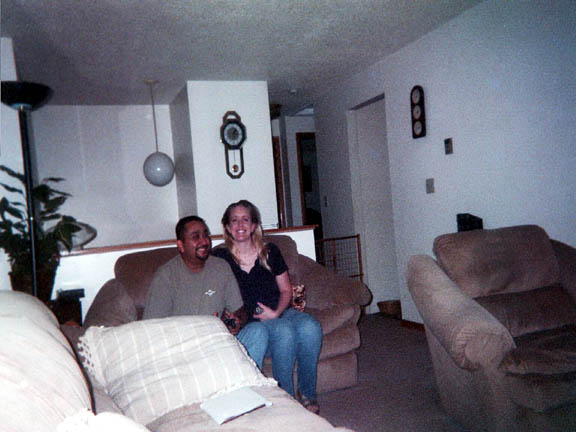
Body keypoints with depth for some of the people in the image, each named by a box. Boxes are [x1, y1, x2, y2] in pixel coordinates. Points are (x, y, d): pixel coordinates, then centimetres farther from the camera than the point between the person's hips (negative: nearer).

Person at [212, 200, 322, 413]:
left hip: (278, 313, 4)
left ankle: (307, 393, -10)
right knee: (284, 331, -33)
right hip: (248, 323, -3)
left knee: (310, 327, -27)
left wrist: (276, 312, -6)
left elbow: (286, 290, 13)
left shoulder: (270, 252, 9)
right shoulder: (220, 257, 0)